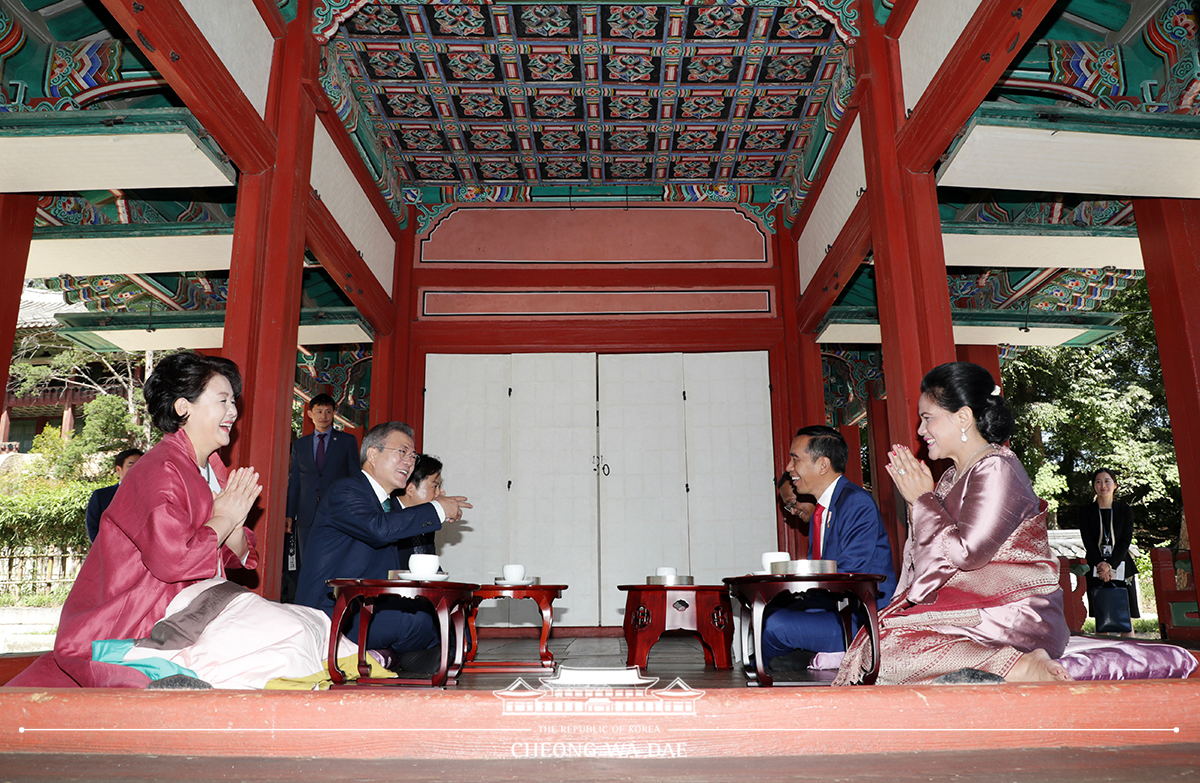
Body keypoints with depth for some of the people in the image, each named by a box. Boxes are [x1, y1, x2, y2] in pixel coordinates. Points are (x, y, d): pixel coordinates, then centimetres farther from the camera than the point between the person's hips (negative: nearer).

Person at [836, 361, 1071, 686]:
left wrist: (923, 500, -9)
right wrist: (916, 500, 7)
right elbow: (930, 552, 19)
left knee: (885, 648, -22)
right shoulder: (954, 475, 16)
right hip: (973, 610, 9)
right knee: (876, 634, -10)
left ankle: (1016, 667, -22)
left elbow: (964, 553, -19)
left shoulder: (996, 469, -12)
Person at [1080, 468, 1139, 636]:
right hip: (1096, 570, 0)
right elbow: (1088, 542, -1)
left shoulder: (1125, 511, 7)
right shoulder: (1086, 511, 6)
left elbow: (1126, 541, -1)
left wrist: (1110, 565, -13)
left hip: (1120, 567, 0)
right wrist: (1101, 565, -13)